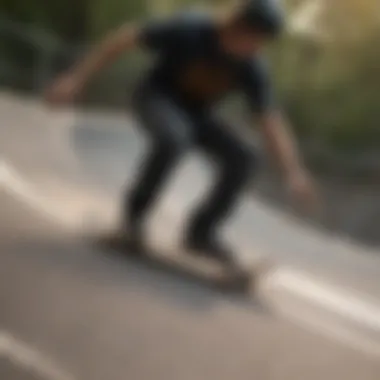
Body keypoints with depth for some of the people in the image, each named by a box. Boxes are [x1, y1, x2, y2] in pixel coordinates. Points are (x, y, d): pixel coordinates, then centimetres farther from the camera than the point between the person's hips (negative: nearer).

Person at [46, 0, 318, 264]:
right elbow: (126, 38, -25)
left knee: (243, 159, -16)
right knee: (175, 139, -37)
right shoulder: (188, 29, -30)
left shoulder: (253, 68, -19)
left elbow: (271, 121, -20)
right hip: (157, 98, -4)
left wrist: (294, 171, -32)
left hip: (195, 113, 5)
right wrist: (77, 78, -27)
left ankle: (201, 232, -2)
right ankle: (137, 207, -13)